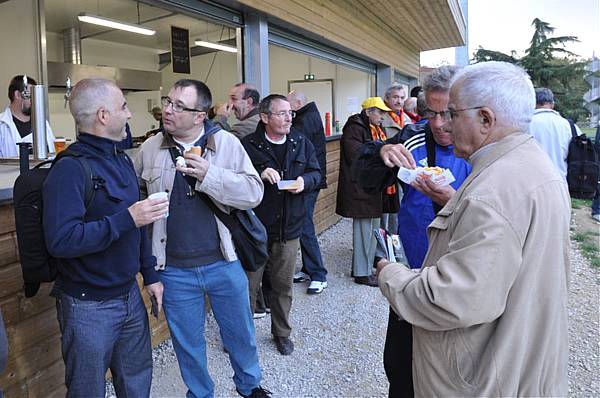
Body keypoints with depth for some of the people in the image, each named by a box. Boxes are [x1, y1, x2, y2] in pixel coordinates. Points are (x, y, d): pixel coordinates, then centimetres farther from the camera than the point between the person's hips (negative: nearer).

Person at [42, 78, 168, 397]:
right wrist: (125, 219, -30)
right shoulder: (69, 170, -19)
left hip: (130, 295, 7)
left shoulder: (122, 160, 8)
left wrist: (150, 274, 12)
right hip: (89, 306, -7)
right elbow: (60, 241, -29)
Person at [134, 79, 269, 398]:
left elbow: (253, 192, -14)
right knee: (188, 343, 18)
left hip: (224, 263, -1)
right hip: (174, 270, 1)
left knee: (241, 334, 19)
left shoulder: (226, 143, -6)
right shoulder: (150, 148, 1)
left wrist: (209, 175, -24)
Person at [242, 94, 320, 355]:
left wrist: (304, 181, -10)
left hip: (288, 228, 4)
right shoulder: (248, 145, -9)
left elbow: (316, 173, 12)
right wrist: (260, 174, -25)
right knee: (248, 285, 7)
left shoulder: (301, 143, 6)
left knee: (283, 286, 17)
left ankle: (282, 333, 36)